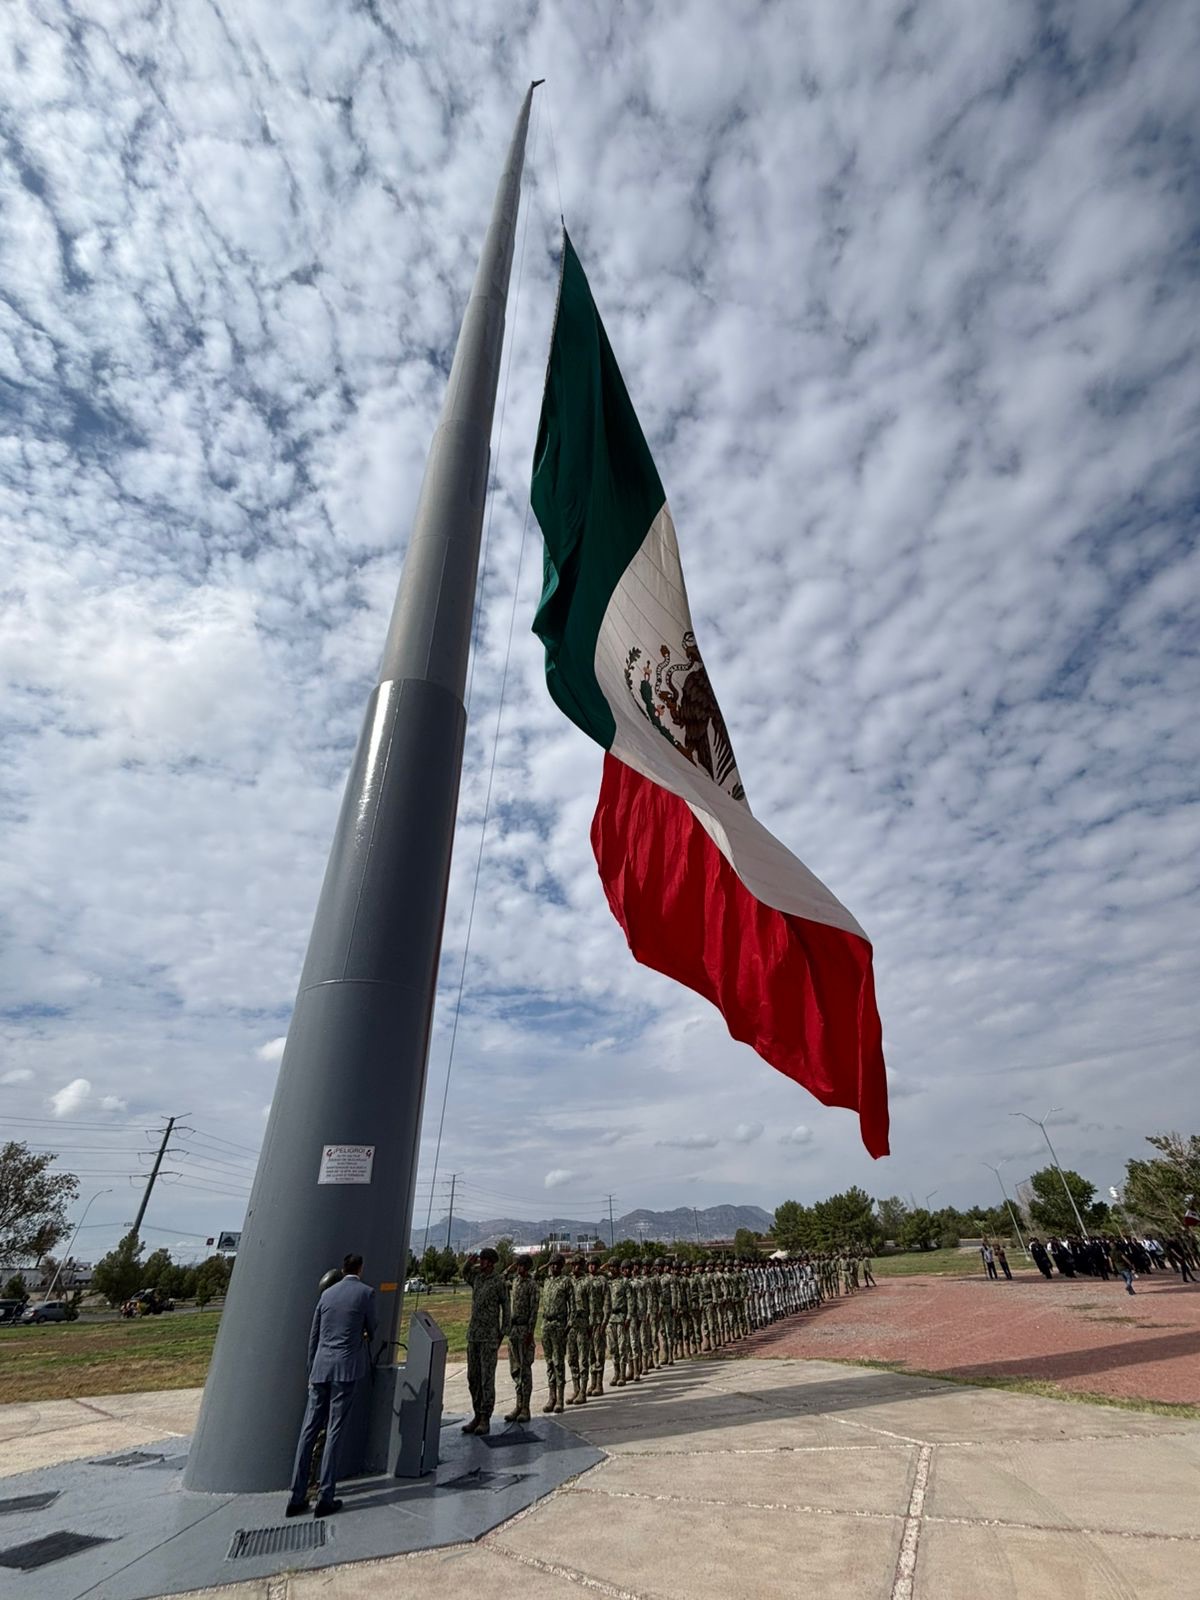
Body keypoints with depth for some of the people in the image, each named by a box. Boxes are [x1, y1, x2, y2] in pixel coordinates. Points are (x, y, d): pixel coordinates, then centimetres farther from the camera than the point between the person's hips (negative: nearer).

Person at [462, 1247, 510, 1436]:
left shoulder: (499, 1282, -11)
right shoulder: (476, 1276, 5)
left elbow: (506, 1309, -6)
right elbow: (465, 1273, 25)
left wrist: (503, 1334, -7)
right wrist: (468, 1263, 4)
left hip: (489, 1337, -6)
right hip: (473, 1334, 6)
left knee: (487, 1379, -2)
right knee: (473, 1378, 11)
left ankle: (486, 1419, 5)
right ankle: (477, 1415, 22)